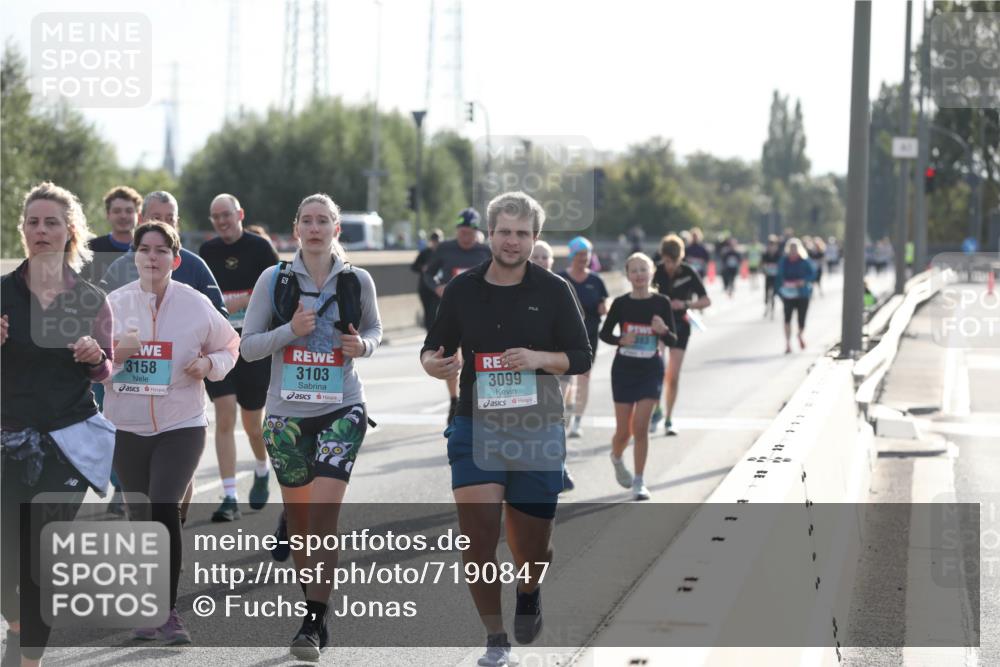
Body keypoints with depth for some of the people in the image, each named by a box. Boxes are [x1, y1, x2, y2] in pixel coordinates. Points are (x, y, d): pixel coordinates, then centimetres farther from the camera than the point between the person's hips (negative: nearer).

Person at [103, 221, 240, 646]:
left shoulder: (197, 305, -3)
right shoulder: (114, 304, 0)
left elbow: (229, 345, 12)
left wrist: (209, 364, -9)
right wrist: (115, 355, -18)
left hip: (181, 426, -2)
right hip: (126, 427, 2)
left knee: (165, 511, -18)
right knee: (141, 520, 11)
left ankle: (169, 612, -8)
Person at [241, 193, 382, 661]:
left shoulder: (357, 281, 1)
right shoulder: (274, 280, -1)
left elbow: (374, 329, 17)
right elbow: (247, 346, 0)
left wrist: (363, 345, -6)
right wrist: (291, 331, -16)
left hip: (342, 410, -1)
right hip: (287, 412, 2)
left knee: (323, 514, -14)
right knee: (298, 518, 10)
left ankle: (313, 624, -14)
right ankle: (315, 606, 29)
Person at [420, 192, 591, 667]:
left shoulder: (553, 291, -1)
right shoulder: (462, 290, 2)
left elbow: (581, 357, 1)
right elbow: (433, 349, 10)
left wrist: (539, 359, -18)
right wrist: (435, 363, -14)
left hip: (538, 431, 0)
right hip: (476, 427, 0)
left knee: (531, 548, 7)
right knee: (477, 534, -13)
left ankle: (529, 593, 44)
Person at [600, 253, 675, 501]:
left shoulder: (661, 303, -3)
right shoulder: (621, 303, -4)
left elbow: (673, 339, 0)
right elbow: (604, 333, 5)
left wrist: (663, 330, -21)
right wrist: (621, 340, -14)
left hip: (651, 370, -1)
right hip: (624, 369, 1)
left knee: (641, 427, -10)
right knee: (624, 430, 5)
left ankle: (638, 482, 0)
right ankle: (616, 458, 39)